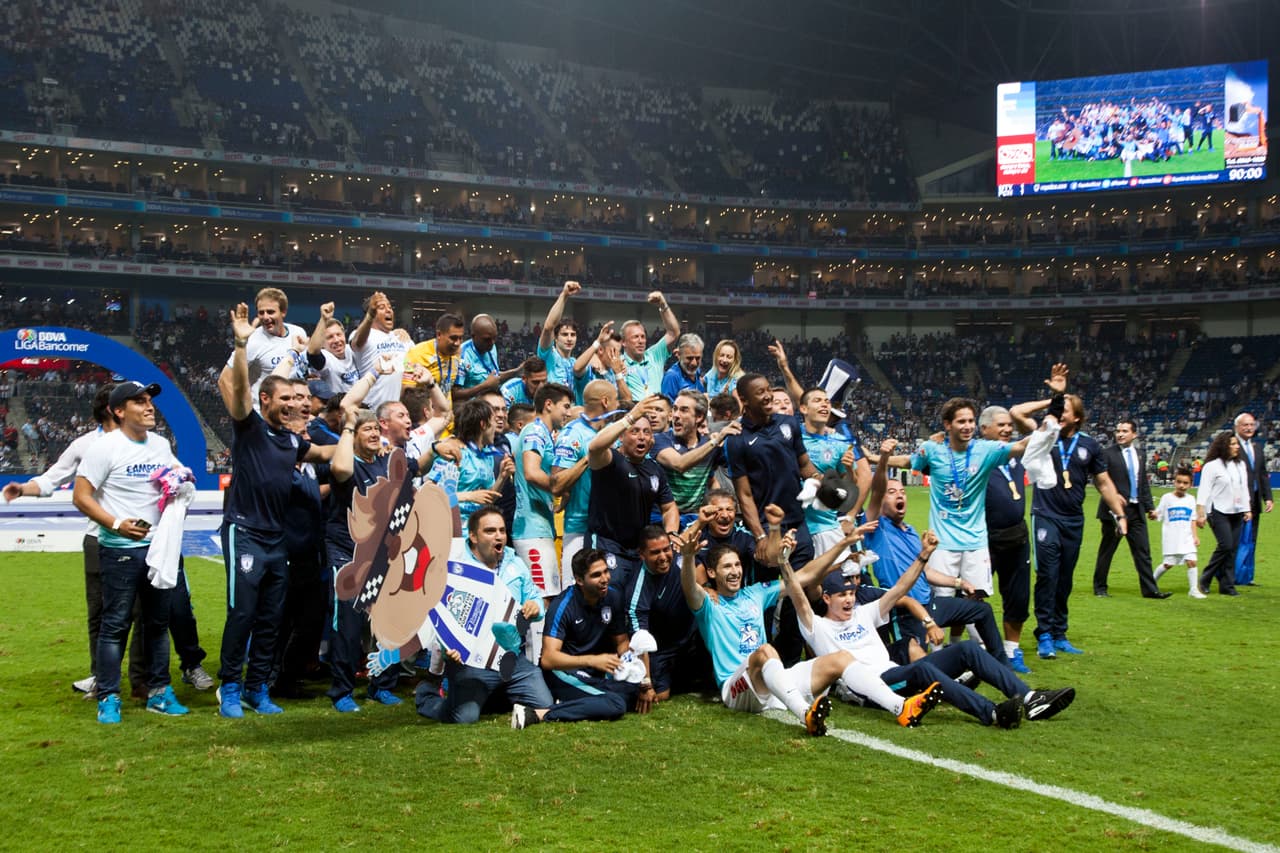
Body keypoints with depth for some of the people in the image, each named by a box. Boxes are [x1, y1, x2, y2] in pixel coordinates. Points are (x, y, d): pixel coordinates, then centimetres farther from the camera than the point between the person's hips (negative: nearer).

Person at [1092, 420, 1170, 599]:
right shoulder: (1108, 454, -6)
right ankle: (1100, 588, 15)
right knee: (1107, 551, 4)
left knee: (1143, 551, 3)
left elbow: (1144, 484, 17)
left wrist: (1150, 507, 12)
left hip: (1136, 510, 5)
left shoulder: (1139, 455, 13)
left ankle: (1150, 590, 6)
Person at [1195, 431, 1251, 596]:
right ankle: (1205, 579, 1)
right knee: (1226, 545, -14)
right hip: (1219, 512, -6)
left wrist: (1247, 509, 13)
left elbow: (1244, 489, 18)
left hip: (1236, 513, 6)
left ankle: (1227, 585, 8)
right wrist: (1200, 514, -13)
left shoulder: (1241, 465, 13)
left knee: (1233, 548, 2)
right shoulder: (1212, 465, -7)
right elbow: (1204, 490, -9)